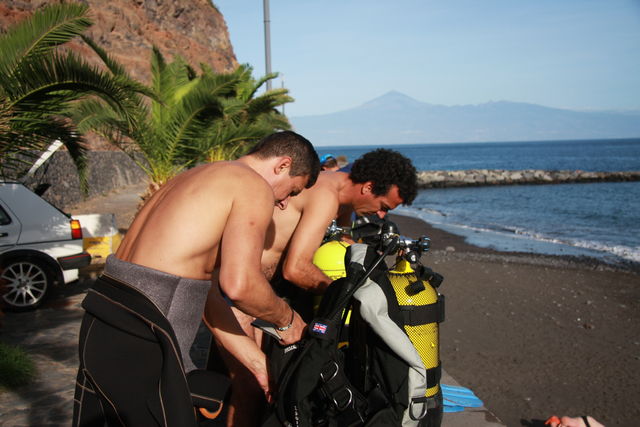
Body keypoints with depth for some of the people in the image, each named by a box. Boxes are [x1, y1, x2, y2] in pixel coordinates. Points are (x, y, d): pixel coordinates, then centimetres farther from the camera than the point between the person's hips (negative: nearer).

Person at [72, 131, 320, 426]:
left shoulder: (192, 177, 22)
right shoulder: (255, 187, -6)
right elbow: (238, 285, -21)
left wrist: (252, 359, 23)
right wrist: (287, 320, 1)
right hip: (140, 338, -10)